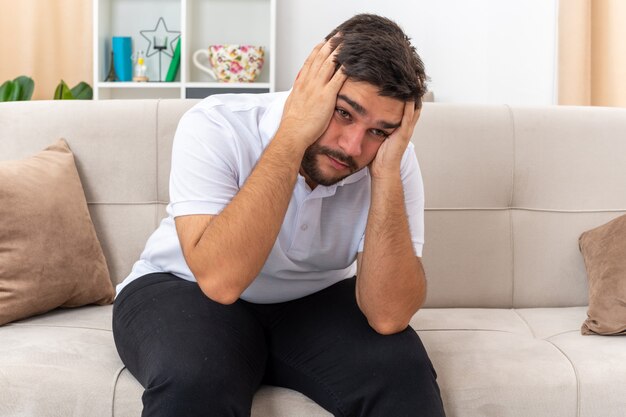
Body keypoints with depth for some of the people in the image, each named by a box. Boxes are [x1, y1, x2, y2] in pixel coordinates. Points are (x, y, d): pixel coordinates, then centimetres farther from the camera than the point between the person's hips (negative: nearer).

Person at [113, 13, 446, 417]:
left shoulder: (394, 158, -16)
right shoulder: (216, 127, -24)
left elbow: (388, 316, -25)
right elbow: (221, 280, -37)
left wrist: (386, 170, -33)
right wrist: (292, 135, -38)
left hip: (313, 301, 2)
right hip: (185, 290, -1)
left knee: (402, 370, -25)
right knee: (195, 381, -33)